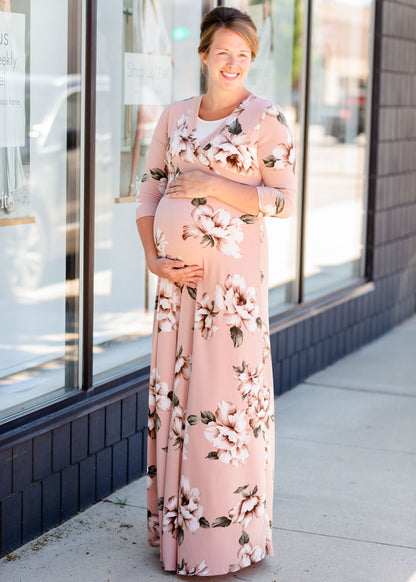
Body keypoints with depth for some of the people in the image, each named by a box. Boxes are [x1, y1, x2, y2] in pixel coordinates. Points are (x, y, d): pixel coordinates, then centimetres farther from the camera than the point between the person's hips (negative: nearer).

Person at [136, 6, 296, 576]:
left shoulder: (266, 119, -3)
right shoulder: (175, 116, 11)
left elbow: (284, 200, -7)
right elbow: (150, 190, 10)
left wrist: (214, 185, -15)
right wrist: (153, 257, -3)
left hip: (232, 269, -5)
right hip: (176, 269, 5)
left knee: (227, 385, -4)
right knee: (173, 384, 8)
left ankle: (228, 528, 8)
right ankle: (175, 524, 21)